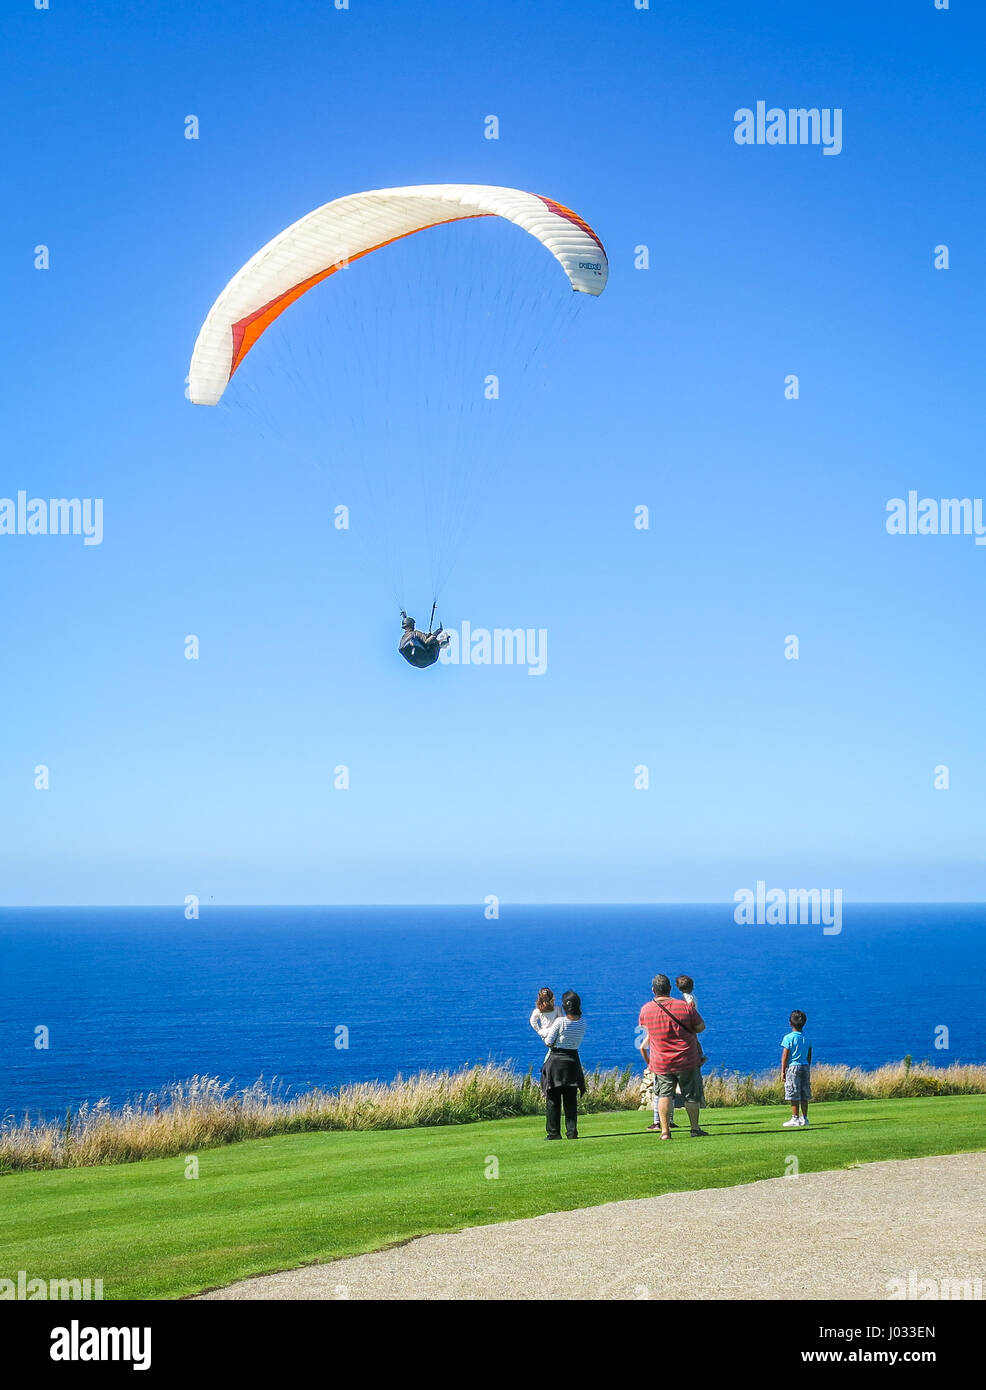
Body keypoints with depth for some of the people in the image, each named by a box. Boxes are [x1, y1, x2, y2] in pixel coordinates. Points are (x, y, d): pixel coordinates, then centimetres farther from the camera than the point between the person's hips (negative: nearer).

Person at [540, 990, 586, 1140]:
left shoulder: (560, 1022, -16)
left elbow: (548, 1042, -11)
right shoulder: (582, 1022, -1)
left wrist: (546, 1036, 12)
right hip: (573, 1061, 4)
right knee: (571, 1100, 9)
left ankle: (553, 1132, 5)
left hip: (556, 1060, -4)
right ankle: (572, 1131, 4)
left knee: (553, 1099, 4)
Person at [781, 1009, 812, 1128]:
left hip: (793, 1067, -6)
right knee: (804, 1096, 8)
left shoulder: (788, 1038, -10)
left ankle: (795, 1119, -3)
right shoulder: (806, 1038, 8)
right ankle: (804, 1119, 12)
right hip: (805, 1067, 6)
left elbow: (785, 1056, -10)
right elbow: (809, 1056, 13)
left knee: (794, 1096, -3)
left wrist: (783, 1071, -5)